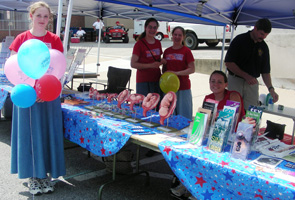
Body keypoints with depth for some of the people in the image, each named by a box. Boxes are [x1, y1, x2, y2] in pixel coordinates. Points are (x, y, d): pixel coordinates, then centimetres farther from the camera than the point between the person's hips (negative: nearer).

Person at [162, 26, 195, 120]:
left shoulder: (186, 51, -3)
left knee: (183, 114, 0)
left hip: (183, 87, -4)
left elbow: (192, 69, -8)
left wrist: (176, 73, -16)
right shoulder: (167, 51, 10)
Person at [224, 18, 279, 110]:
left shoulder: (264, 47, 5)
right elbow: (228, 62, -11)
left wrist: (271, 89, -8)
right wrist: (246, 76, -16)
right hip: (235, 81, -3)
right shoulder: (240, 40, -8)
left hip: (252, 83, 3)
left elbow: (265, 71, 6)